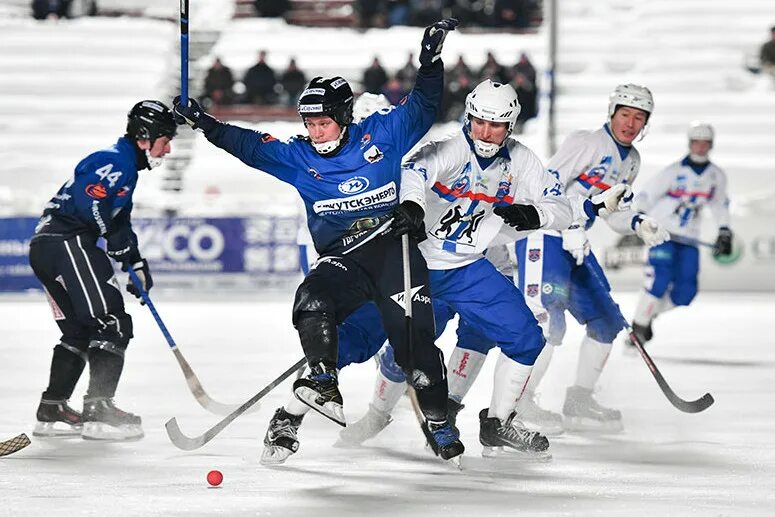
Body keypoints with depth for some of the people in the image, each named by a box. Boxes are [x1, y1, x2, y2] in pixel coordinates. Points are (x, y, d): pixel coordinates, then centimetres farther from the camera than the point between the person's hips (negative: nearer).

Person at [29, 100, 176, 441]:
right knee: (112, 322, -12)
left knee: (79, 330, 18)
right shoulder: (116, 161, -9)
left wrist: (136, 263, 19)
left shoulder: (126, 168, 25)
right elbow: (88, 200, -23)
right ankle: (99, 411, -18)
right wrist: (123, 246, -16)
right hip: (66, 243, -11)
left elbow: (120, 221, 28)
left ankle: (52, 411, 21)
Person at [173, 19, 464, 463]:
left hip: (394, 247, -2)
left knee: (414, 335, -9)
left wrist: (431, 62, -8)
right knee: (313, 304, -29)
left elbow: (422, 109, 4)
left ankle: (438, 421, 3)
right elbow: (250, 146, 2)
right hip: (341, 258, 2)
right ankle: (323, 387, -26)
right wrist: (205, 124, -5)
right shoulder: (298, 158, 6)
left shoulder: (380, 135, 2)